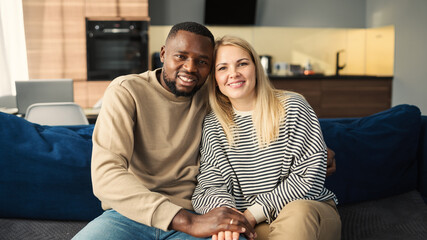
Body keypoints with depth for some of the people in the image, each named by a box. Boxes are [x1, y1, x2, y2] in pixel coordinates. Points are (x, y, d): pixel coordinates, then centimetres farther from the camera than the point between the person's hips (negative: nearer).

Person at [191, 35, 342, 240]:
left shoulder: (292, 106, -1)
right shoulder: (212, 125, 7)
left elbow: (311, 174, -8)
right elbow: (209, 184, -2)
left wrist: (254, 213, -15)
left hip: (310, 213, -1)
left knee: (298, 211, -37)